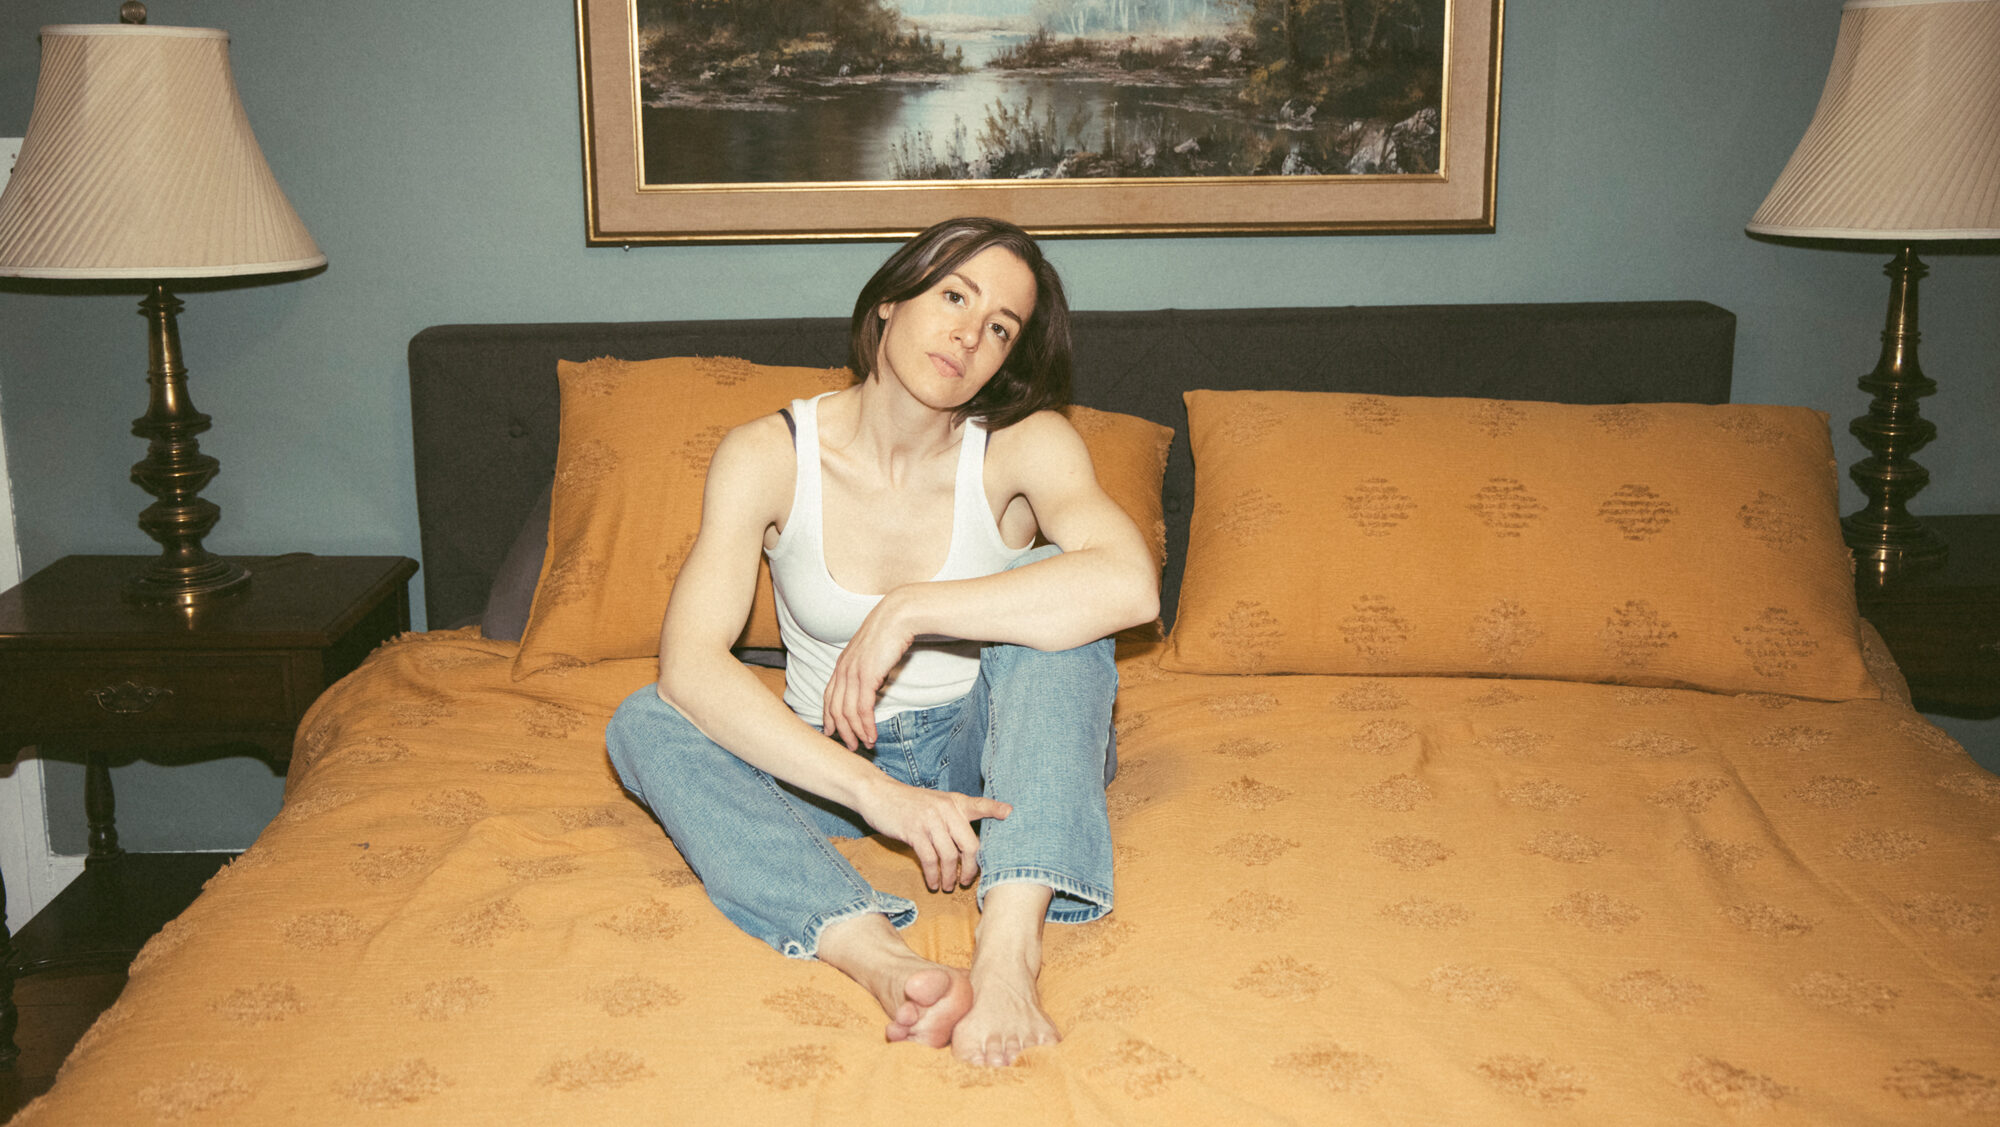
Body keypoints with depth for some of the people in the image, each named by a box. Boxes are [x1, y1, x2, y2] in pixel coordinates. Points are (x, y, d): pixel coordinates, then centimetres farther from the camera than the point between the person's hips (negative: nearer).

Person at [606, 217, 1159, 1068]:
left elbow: (1131, 584, -34)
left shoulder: (1023, 445, -14)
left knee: (1050, 590, -28)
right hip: (833, 761, 1)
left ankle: (1010, 942, -46)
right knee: (645, 723, -25)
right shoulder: (768, 455, -14)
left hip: (989, 749, -1)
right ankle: (878, 959, -48)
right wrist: (875, 793, -37)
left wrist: (907, 611, -34)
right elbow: (689, 664, -27)